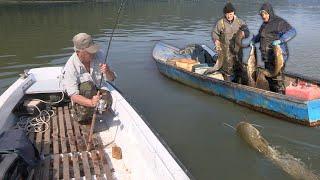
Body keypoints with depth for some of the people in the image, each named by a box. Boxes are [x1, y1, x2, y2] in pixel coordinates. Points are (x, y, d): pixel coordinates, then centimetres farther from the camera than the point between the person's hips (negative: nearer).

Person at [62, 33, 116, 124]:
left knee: (107, 97, -30)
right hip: (82, 96, -3)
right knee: (87, 85, -34)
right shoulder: (70, 67, -24)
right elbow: (73, 96, -28)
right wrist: (91, 102, -48)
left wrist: (107, 72, -32)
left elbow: (111, 79, -7)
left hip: (99, 92, 3)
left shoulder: (99, 55, -14)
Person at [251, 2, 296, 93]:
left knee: (277, 78, -7)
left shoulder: (279, 22, -11)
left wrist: (280, 40, -33)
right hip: (267, 56, 9)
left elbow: (292, 31, -21)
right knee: (269, 77, 17)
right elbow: (260, 35, 31)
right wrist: (254, 40, 13)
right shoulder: (265, 24, 15)